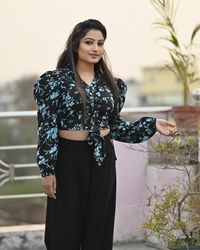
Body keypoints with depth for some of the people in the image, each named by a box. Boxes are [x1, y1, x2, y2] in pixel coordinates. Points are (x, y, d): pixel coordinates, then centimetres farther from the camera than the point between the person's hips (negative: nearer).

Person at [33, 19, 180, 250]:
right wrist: (47, 170, -13)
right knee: (65, 228, 1)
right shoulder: (55, 80, -6)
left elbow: (114, 126, 12)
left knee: (99, 225, 7)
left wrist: (153, 126, 2)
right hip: (69, 159, -4)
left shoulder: (111, 83, 8)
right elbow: (46, 128, -8)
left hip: (102, 160, 4)